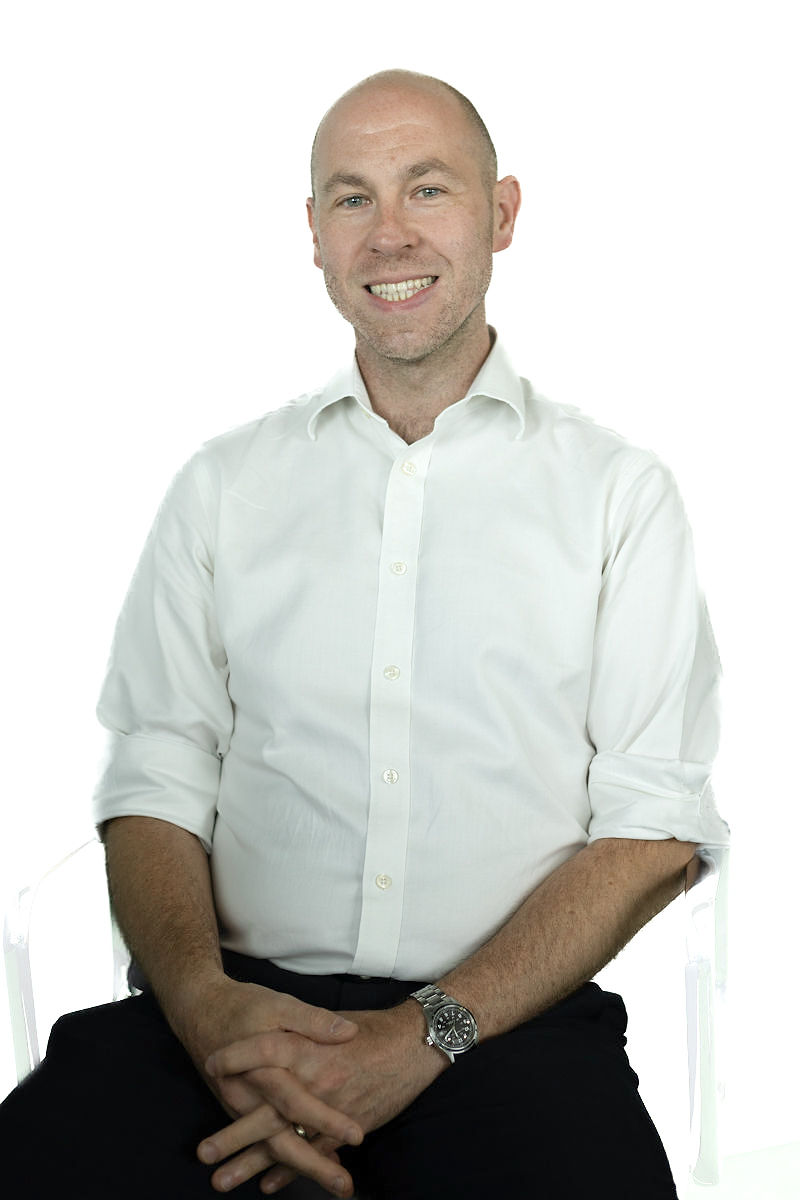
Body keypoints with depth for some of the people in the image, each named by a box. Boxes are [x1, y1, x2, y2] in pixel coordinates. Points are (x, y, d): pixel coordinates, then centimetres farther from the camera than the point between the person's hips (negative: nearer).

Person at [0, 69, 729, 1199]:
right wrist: (203, 999, -14)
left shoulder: (620, 490, 8)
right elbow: (155, 783, 7)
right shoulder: (222, 486, 14)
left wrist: (424, 1035, -12)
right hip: (237, 998, 2)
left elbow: (657, 826, 0)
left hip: (511, 1017, -1)